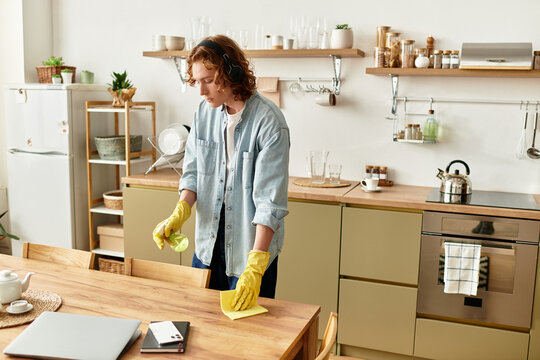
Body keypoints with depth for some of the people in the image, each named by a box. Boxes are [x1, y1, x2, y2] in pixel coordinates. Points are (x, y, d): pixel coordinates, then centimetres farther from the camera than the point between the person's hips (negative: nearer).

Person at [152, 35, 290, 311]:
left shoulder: (268, 121, -20)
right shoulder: (205, 111, 0)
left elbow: (269, 200, -23)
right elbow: (193, 171, 6)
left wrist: (255, 266, -27)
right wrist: (180, 212, -13)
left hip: (253, 244, -5)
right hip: (209, 240, 6)